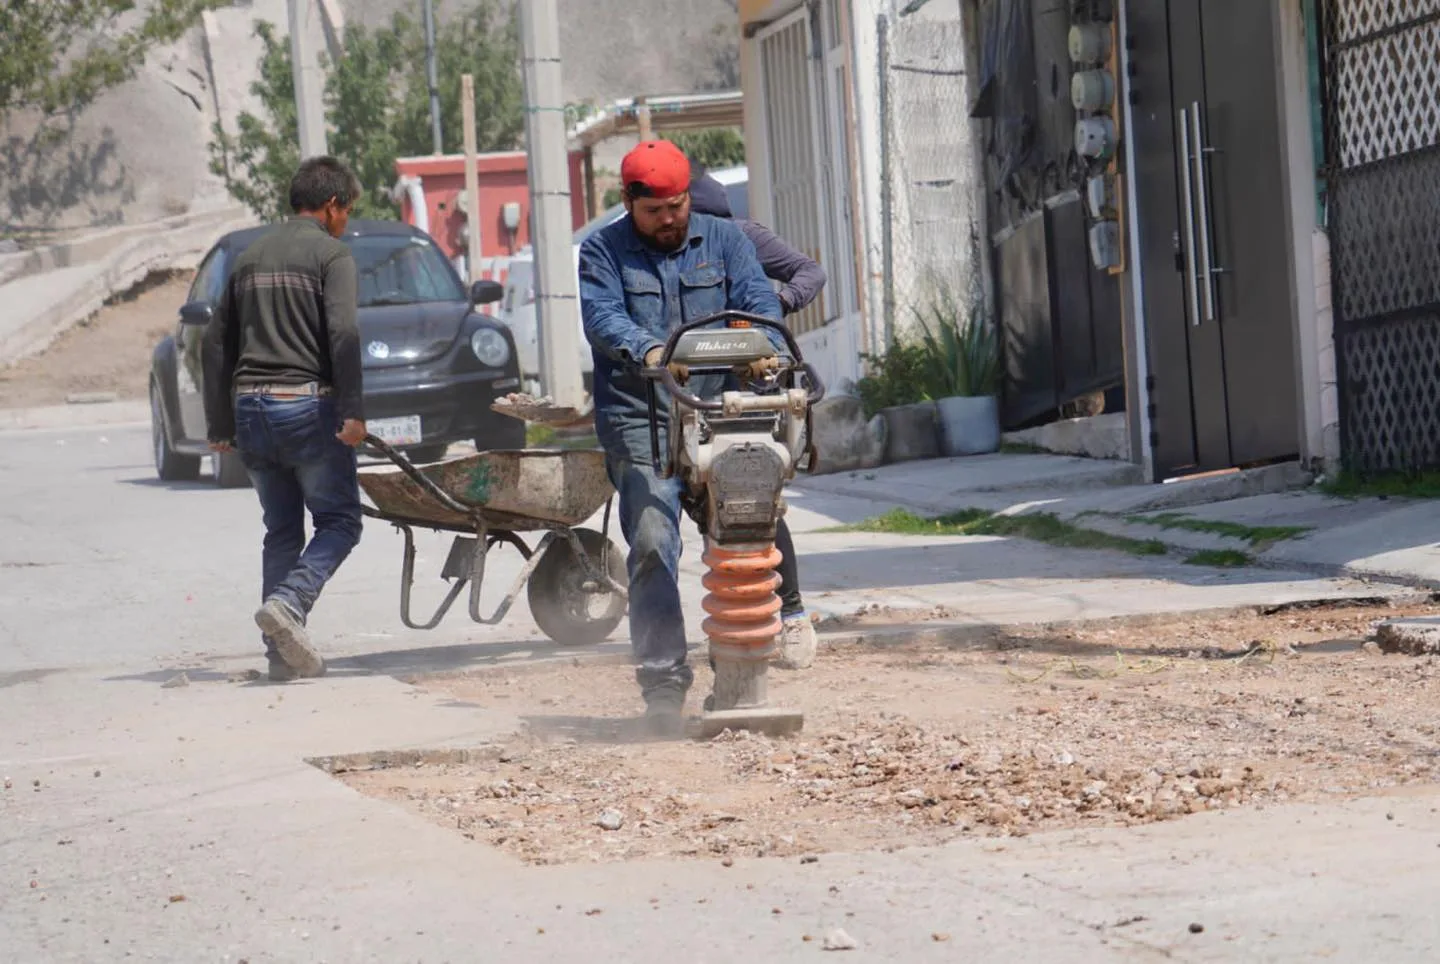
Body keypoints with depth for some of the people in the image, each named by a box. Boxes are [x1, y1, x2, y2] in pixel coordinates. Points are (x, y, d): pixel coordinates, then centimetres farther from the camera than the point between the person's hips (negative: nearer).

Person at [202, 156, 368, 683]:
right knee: (339, 520, 2)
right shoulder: (331, 254, -2)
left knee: (282, 530, 12)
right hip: (307, 405, -6)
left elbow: (216, 342, 18)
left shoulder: (251, 257, 18)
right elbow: (343, 333, -16)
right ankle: (288, 604, -20)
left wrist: (220, 424, 21)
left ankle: (283, 652, 6)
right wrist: (352, 411, -19)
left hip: (251, 407, 6)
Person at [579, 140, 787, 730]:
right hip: (638, 420, -2)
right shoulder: (603, 252, 8)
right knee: (653, 544, -15)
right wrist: (646, 350, -29)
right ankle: (662, 681, -14)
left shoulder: (723, 240, 15)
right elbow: (602, 317, -8)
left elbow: (757, 297, 1)